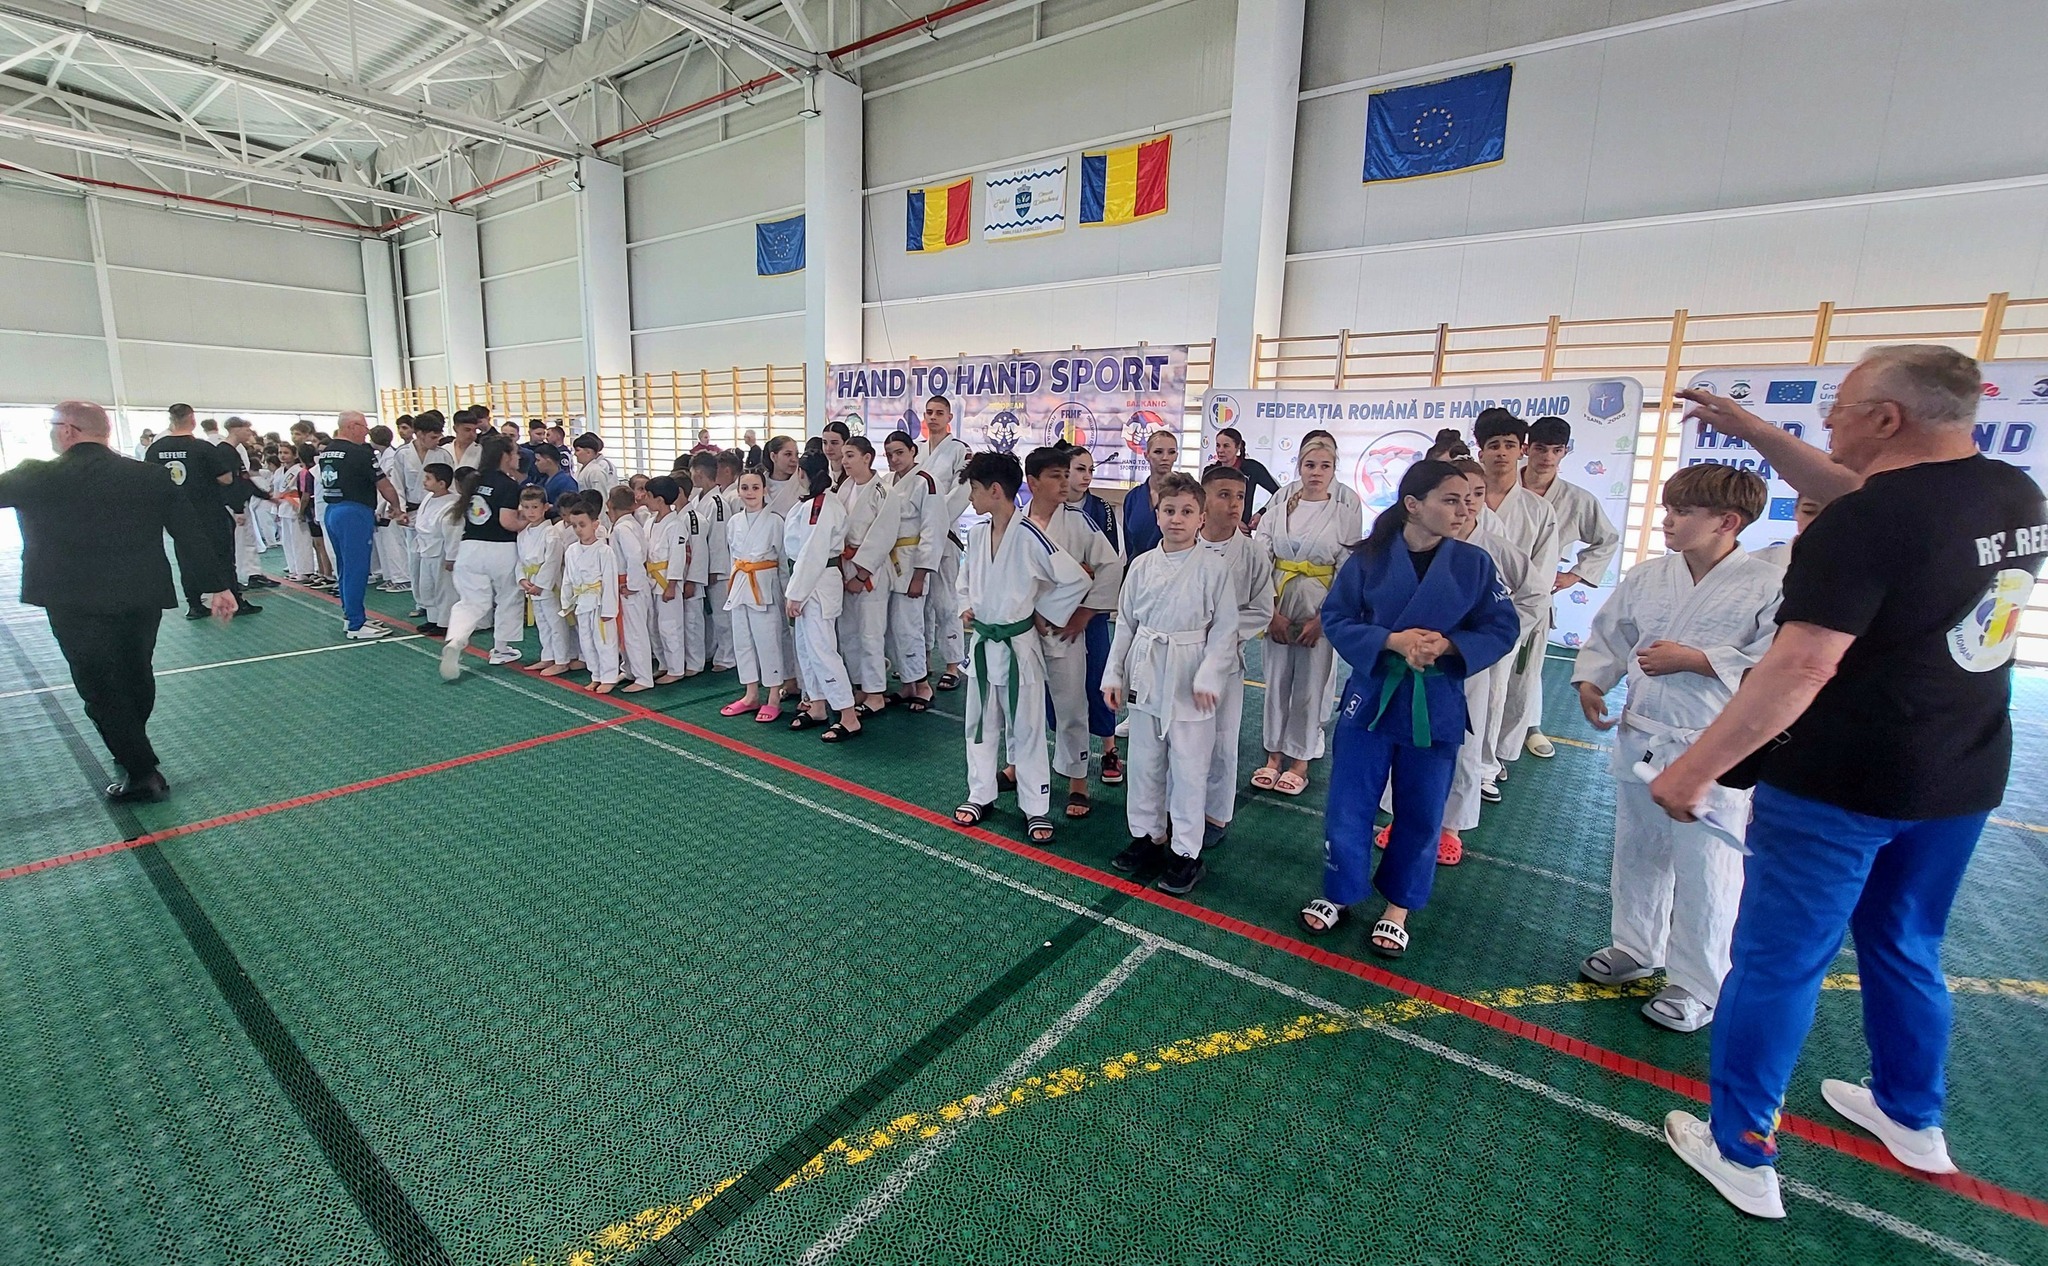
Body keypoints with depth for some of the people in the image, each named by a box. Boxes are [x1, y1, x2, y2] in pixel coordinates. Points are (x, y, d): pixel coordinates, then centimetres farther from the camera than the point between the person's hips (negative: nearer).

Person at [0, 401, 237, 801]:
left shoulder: (37, 477, -8)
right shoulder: (153, 476, -1)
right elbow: (193, 536, -1)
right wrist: (218, 585, 3)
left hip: (74, 604, -4)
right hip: (141, 598, 4)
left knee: (100, 690, 3)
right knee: (136, 680, 19)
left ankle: (143, 772, 1)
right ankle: (132, 751, 36)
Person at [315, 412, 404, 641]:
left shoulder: (325, 452, 10)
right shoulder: (360, 453, -14)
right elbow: (383, 485, -8)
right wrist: (397, 507, 6)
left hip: (330, 511, 9)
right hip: (354, 513, -9)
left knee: (344, 568, 17)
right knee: (356, 569, -5)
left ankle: (350, 615, 26)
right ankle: (356, 625, -1)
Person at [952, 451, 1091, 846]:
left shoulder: (1029, 536, -18)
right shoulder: (977, 534, 3)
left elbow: (1076, 580, -16)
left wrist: (1045, 613, -8)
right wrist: (967, 607, 5)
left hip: (1017, 646, -6)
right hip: (982, 642, 6)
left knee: (1026, 729, 5)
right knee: (981, 724, 17)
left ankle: (1035, 809, 19)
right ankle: (981, 795, 33)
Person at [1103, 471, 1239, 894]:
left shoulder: (1214, 567, -8)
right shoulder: (1142, 565, 2)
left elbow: (1224, 630, -7)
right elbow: (1125, 623, 8)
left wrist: (1208, 677, -15)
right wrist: (1113, 674, 6)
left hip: (1190, 681, -4)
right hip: (1146, 676, 4)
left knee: (1188, 768, 5)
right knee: (1145, 763, 15)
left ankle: (1186, 852, 20)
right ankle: (1148, 836, 34)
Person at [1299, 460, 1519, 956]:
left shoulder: (1474, 563, -4)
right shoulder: (1370, 558, -8)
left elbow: (1501, 630, 0)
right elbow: (1336, 619, -5)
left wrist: (1447, 645, -18)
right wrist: (1392, 641, -20)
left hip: (1436, 706, 1)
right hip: (1370, 697, -1)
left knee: (1421, 816, 12)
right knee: (1348, 807, 7)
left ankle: (1397, 908, 33)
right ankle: (1338, 894, 30)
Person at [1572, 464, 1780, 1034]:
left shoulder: (1768, 585, -11)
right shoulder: (1647, 575, 3)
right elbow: (1608, 634, 12)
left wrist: (1693, 659, -20)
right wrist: (1590, 681, -2)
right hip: (1641, 740, 5)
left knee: (1705, 874, 6)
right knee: (1637, 853, 20)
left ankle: (1698, 986, 26)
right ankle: (1636, 948, 41)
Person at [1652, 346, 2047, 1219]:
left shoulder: (1866, 523, -23)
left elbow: (1800, 668, -28)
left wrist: (1694, 770, -24)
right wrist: (1750, 430, 19)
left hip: (1838, 784, -8)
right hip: (1963, 779, 8)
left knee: (1777, 961, 4)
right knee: (1905, 946, 25)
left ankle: (1740, 1154, 18)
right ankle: (1913, 1120, 44)